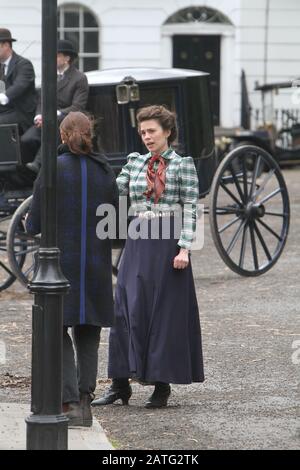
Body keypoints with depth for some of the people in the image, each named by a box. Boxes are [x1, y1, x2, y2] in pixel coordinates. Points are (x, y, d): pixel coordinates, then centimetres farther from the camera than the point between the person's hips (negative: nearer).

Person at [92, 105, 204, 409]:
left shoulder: (183, 165, -1)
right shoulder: (134, 162, 12)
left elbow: (190, 209, -5)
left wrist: (184, 248, -12)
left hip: (167, 244, -4)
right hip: (137, 242, 4)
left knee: (166, 311, 0)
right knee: (127, 308, 0)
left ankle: (162, 385, 8)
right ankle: (120, 383, 7)